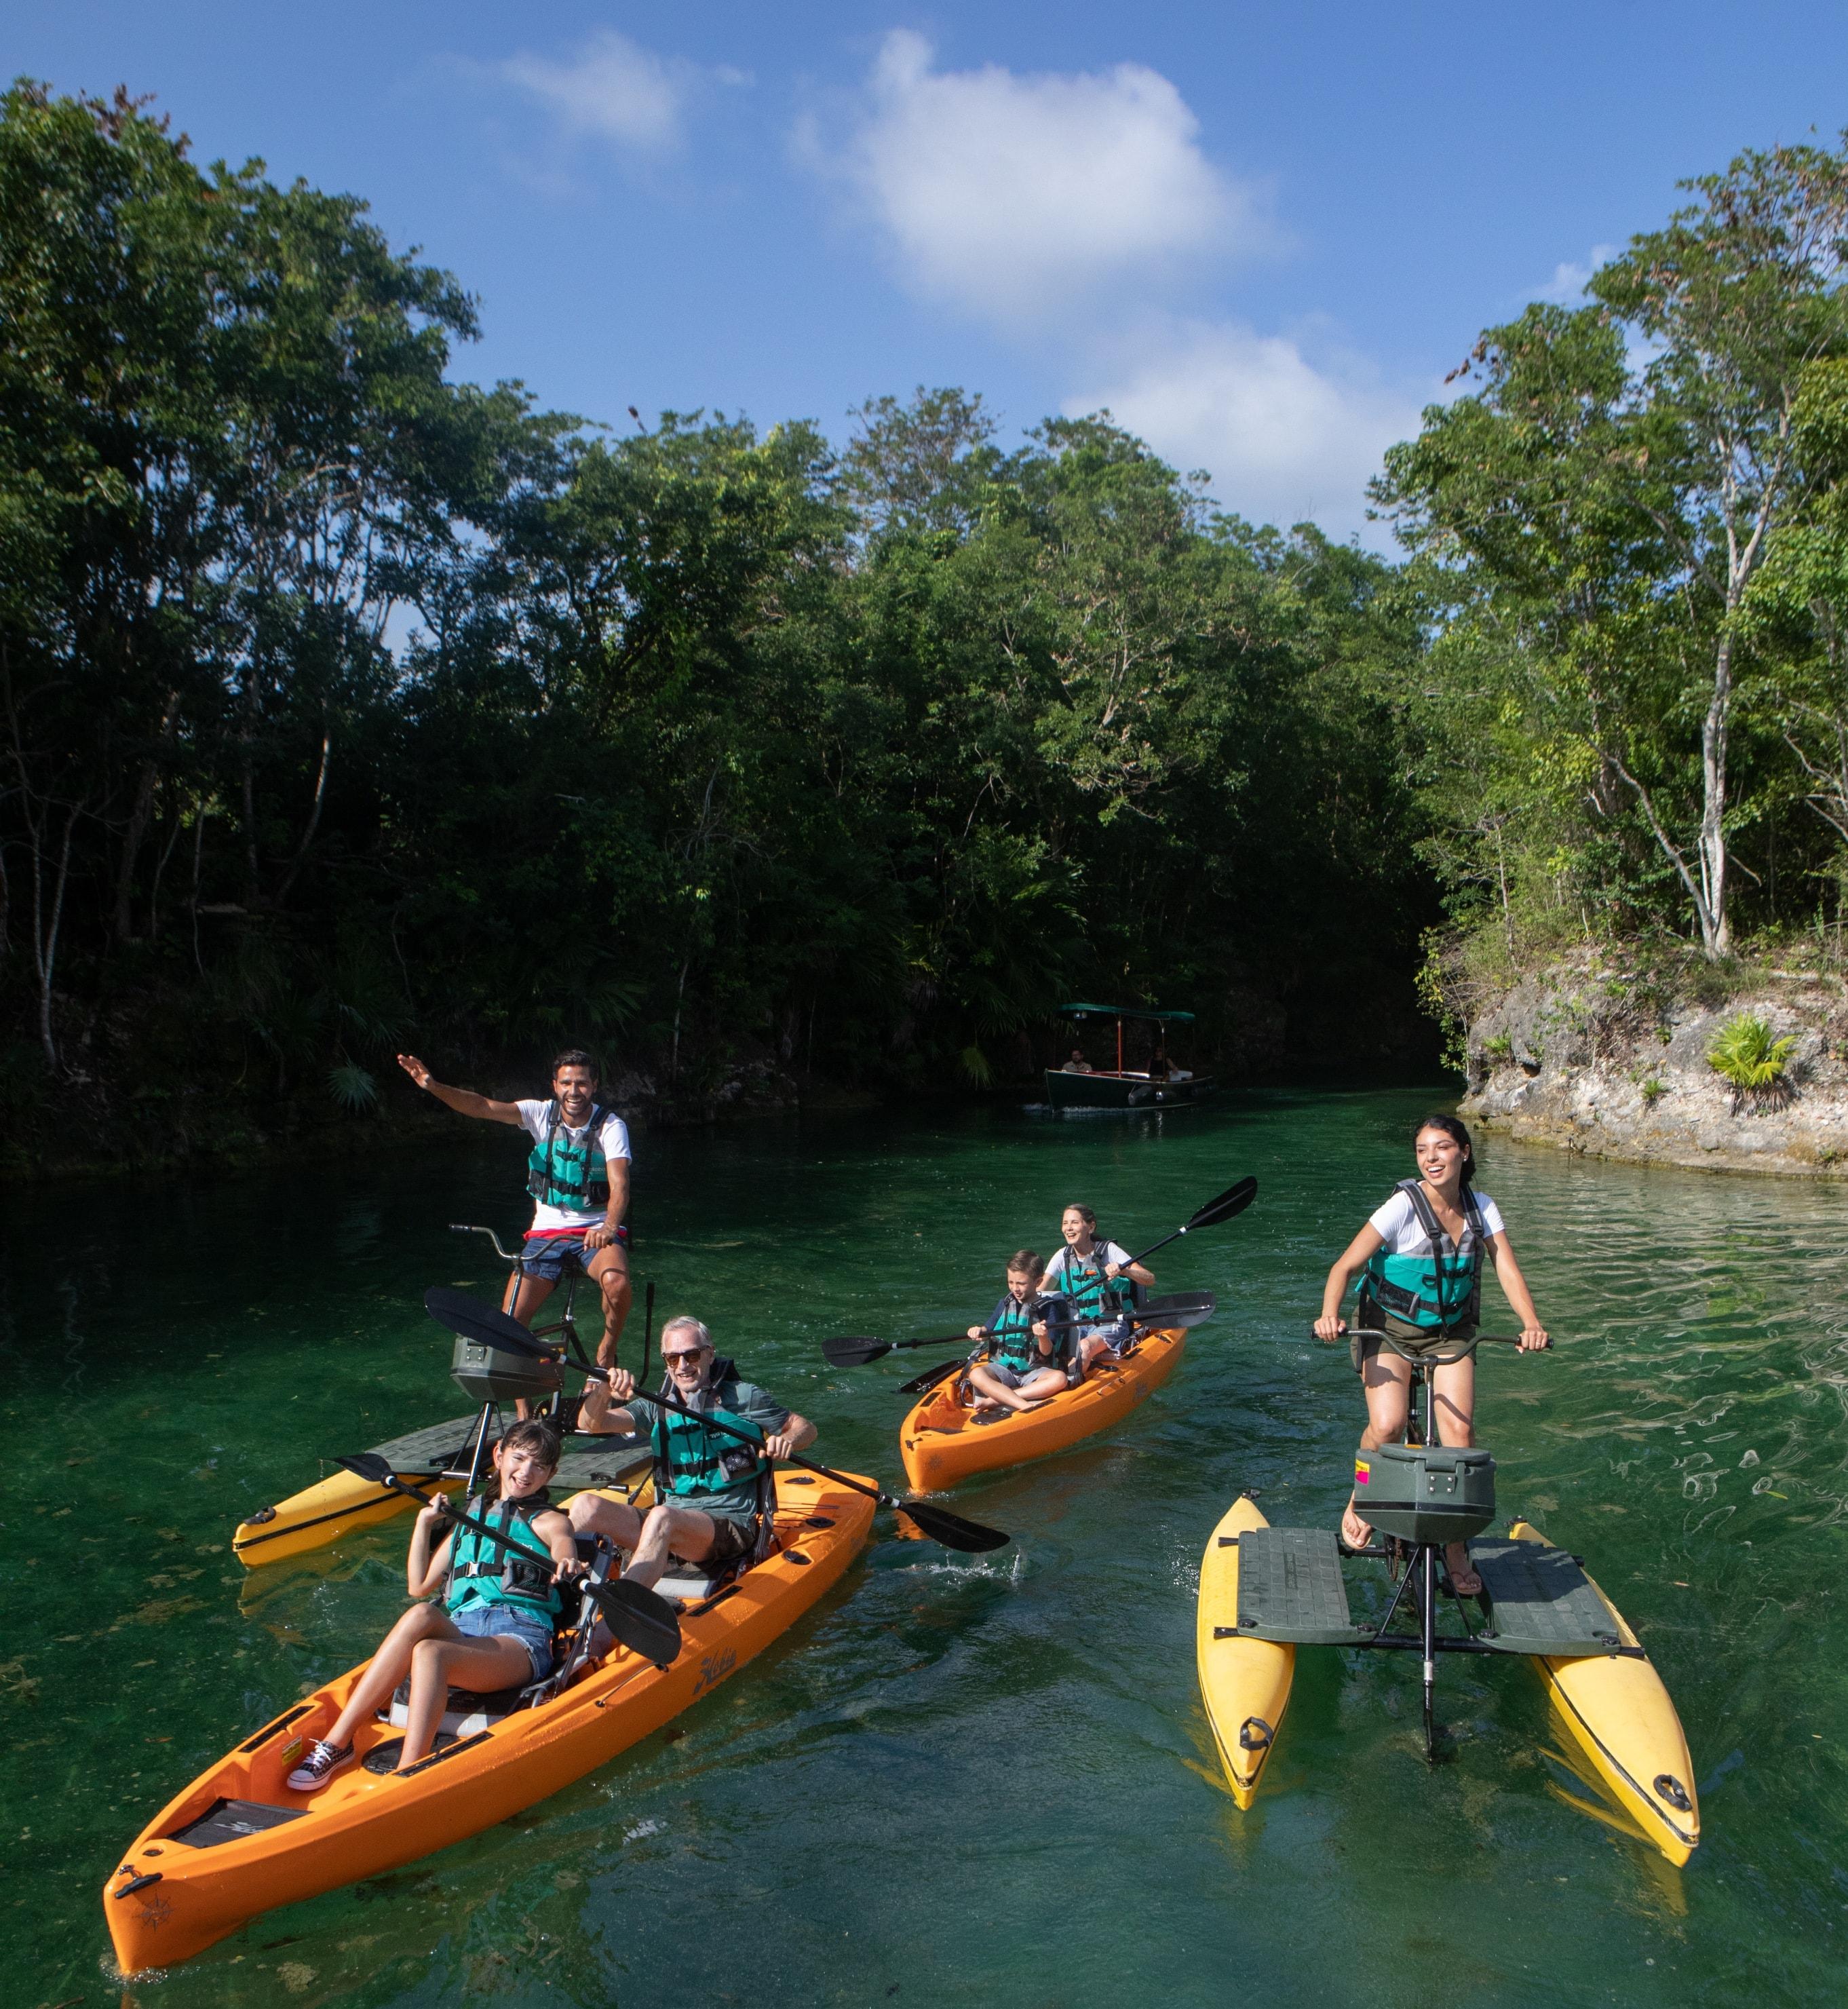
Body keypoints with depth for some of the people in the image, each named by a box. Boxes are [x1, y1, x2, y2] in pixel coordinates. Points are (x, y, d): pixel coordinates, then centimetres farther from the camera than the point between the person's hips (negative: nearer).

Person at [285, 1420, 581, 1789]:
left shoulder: (548, 1521, 14)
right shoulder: (470, 1519, 27)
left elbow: (565, 1545, -11)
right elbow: (420, 1586, 24)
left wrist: (567, 1563, -34)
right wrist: (424, 1523, 16)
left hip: (520, 1638, -4)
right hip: (459, 1632, 4)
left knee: (429, 1652, -33)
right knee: (422, 1615, -31)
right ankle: (336, 1743, -31)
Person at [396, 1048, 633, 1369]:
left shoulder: (611, 1126, -9)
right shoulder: (542, 1114, -2)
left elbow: (620, 1185, -21)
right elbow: (483, 1107, -14)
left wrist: (609, 1227, -41)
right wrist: (434, 1087, -30)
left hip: (596, 1231, -3)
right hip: (547, 1231, 3)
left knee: (617, 1282, -34)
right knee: (511, 1319, -9)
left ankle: (606, 1352, -6)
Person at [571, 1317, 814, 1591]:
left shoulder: (743, 1398, 5)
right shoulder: (657, 1408, 13)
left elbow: (805, 1427, 11)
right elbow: (590, 1423, 1)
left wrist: (788, 1440, -13)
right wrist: (602, 1391, -21)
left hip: (730, 1525, -4)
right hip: (669, 1519, 5)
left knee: (663, 1518, -37)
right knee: (586, 1505, -19)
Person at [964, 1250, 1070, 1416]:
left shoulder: (1048, 1308, -2)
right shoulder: (1006, 1303, 9)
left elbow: (1047, 1352, -7)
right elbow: (989, 1331, 14)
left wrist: (1044, 1338, -29)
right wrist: (980, 1331, -8)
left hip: (1034, 1372, -2)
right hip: (1002, 1368, 2)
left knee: (1059, 1378, -32)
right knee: (976, 1374, -28)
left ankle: (995, 1400, -33)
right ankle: (1027, 1406, -39)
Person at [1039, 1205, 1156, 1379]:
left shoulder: (1108, 1251, -6)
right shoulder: (1063, 1257, 7)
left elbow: (1150, 1280, -12)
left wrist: (1123, 1270, -30)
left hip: (1110, 1326, -4)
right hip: (1077, 1325, 4)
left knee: (1085, 1347, -35)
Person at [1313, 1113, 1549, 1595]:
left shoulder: (1480, 1207, -3)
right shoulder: (1403, 1206, -18)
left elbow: (1507, 1268, -7)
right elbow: (1346, 1266, -20)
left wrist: (1531, 1324, -24)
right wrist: (1329, 1314, -37)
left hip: (1451, 1333, 4)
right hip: (1389, 1328, -3)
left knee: (1460, 1432, -13)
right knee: (1387, 1426, -22)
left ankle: (1456, 1548, 4)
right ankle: (1360, 1501, 9)